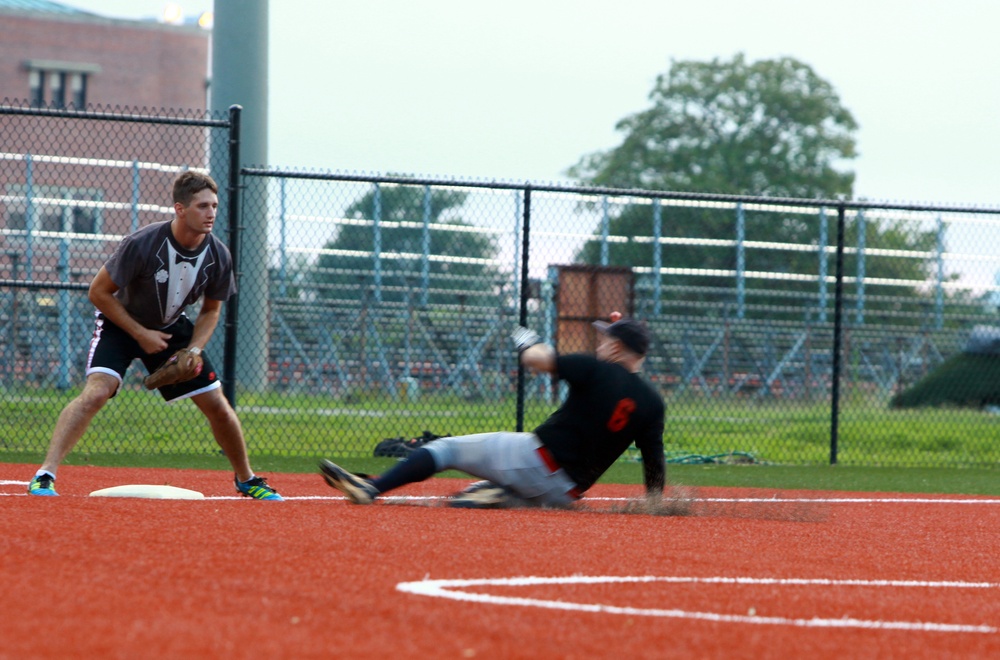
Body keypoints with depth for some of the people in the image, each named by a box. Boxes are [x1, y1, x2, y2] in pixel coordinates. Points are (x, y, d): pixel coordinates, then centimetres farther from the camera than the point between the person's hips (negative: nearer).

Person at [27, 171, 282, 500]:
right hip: (120, 323, -5)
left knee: (217, 405, 2)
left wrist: (194, 350, -15)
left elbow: (211, 310, 2)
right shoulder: (141, 245, -30)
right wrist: (141, 334, -20)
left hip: (171, 327, 5)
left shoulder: (218, 256, -16)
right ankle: (45, 475, -30)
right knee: (97, 390, -28)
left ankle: (246, 480, 25)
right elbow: (99, 292, -19)